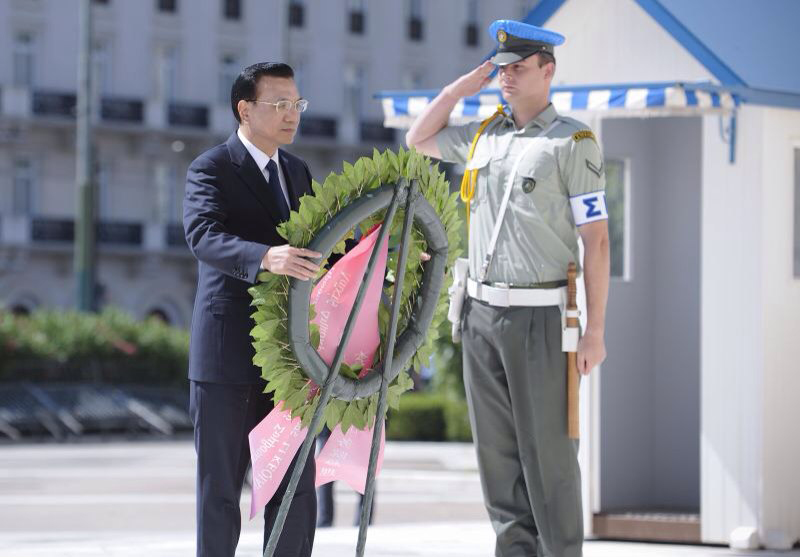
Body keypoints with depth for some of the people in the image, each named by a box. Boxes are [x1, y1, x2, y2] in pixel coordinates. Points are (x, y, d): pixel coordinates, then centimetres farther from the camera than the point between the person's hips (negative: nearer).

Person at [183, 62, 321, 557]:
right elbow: (205, 237, -25)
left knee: (297, 491, 5)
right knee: (221, 490, 2)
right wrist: (266, 257, -43)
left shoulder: (297, 172, 15)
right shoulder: (211, 170, -7)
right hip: (227, 358, -6)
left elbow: (320, 244, 22)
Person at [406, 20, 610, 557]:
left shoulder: (573, 142, -8)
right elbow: (419, 140, 26)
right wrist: (464, 85, 13)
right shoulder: (485, 135, 11)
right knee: (497, 451, 8)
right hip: (481, 311, 6)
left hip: (540, 316, -6)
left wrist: (595, 330, -14)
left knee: (548, 451, -4)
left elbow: (596, 239, -10)